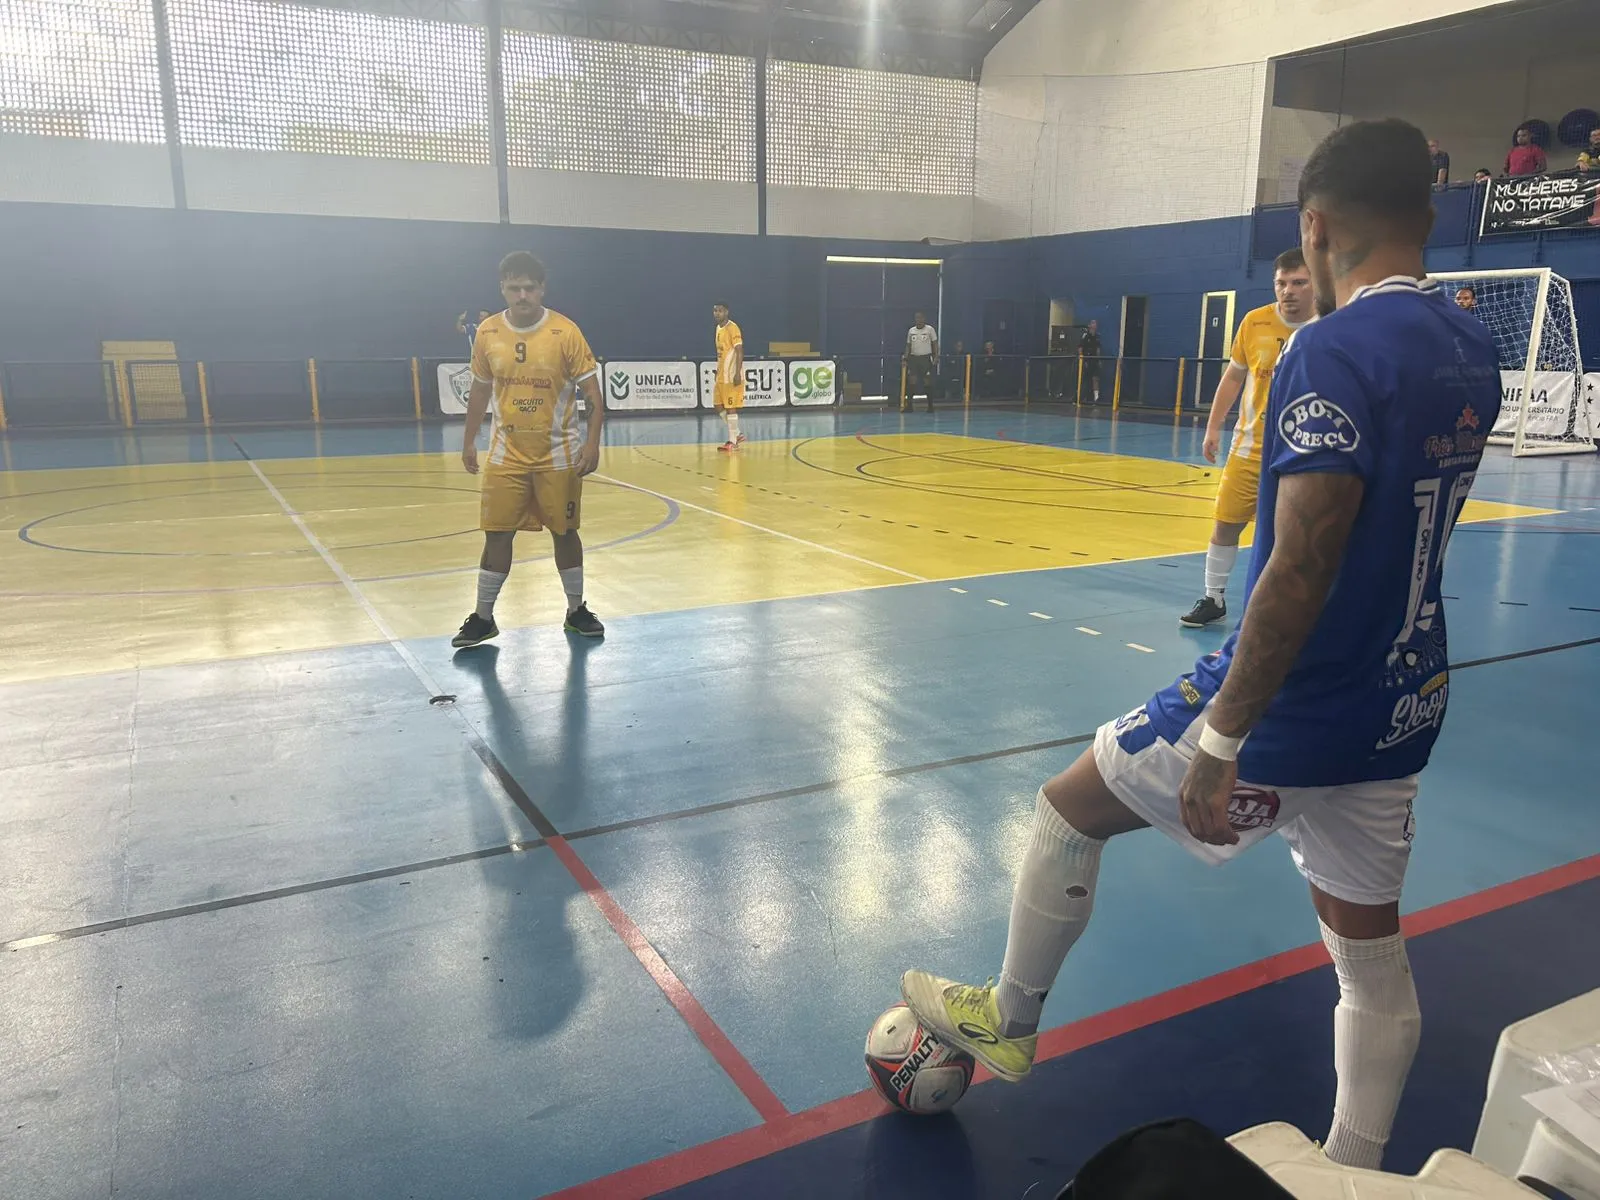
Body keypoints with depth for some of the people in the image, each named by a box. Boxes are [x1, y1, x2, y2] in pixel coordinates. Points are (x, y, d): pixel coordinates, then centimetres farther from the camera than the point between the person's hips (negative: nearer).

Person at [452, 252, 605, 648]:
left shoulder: (565, 333, -11)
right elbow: (480, 390, 11)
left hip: (558, 453, -2)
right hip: (507, 453, 2)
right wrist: (469, 442, 11)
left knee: (564, 531, 8)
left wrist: (592, 443, -19)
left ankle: (576, 611, 23)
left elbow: (592, 393, -9)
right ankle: (483, 618, 14)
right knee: (497, 533, 3)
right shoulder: (487, 334, -2)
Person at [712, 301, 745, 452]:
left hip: (732, 375, -9)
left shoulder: (732, 328, -13)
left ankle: (732, 441, 1)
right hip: (721, 374, 9)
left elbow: (739, 351, -18)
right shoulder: (718, 328, 14)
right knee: (718, 404, 11)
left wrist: (737, 373, -24)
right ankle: (737, 435, 20)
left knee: (730, 407, -6)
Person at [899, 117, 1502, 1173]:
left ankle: (1008, 1024, 31)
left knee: (1070, 809, 12)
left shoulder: (1336, 352, -21)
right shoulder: (1475, 351, 5)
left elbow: (1298, 576, -26)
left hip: (1289, 715, -8)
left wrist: (1219, 740, -22)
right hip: (1402, 715, 8)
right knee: (1374, 959, 18)